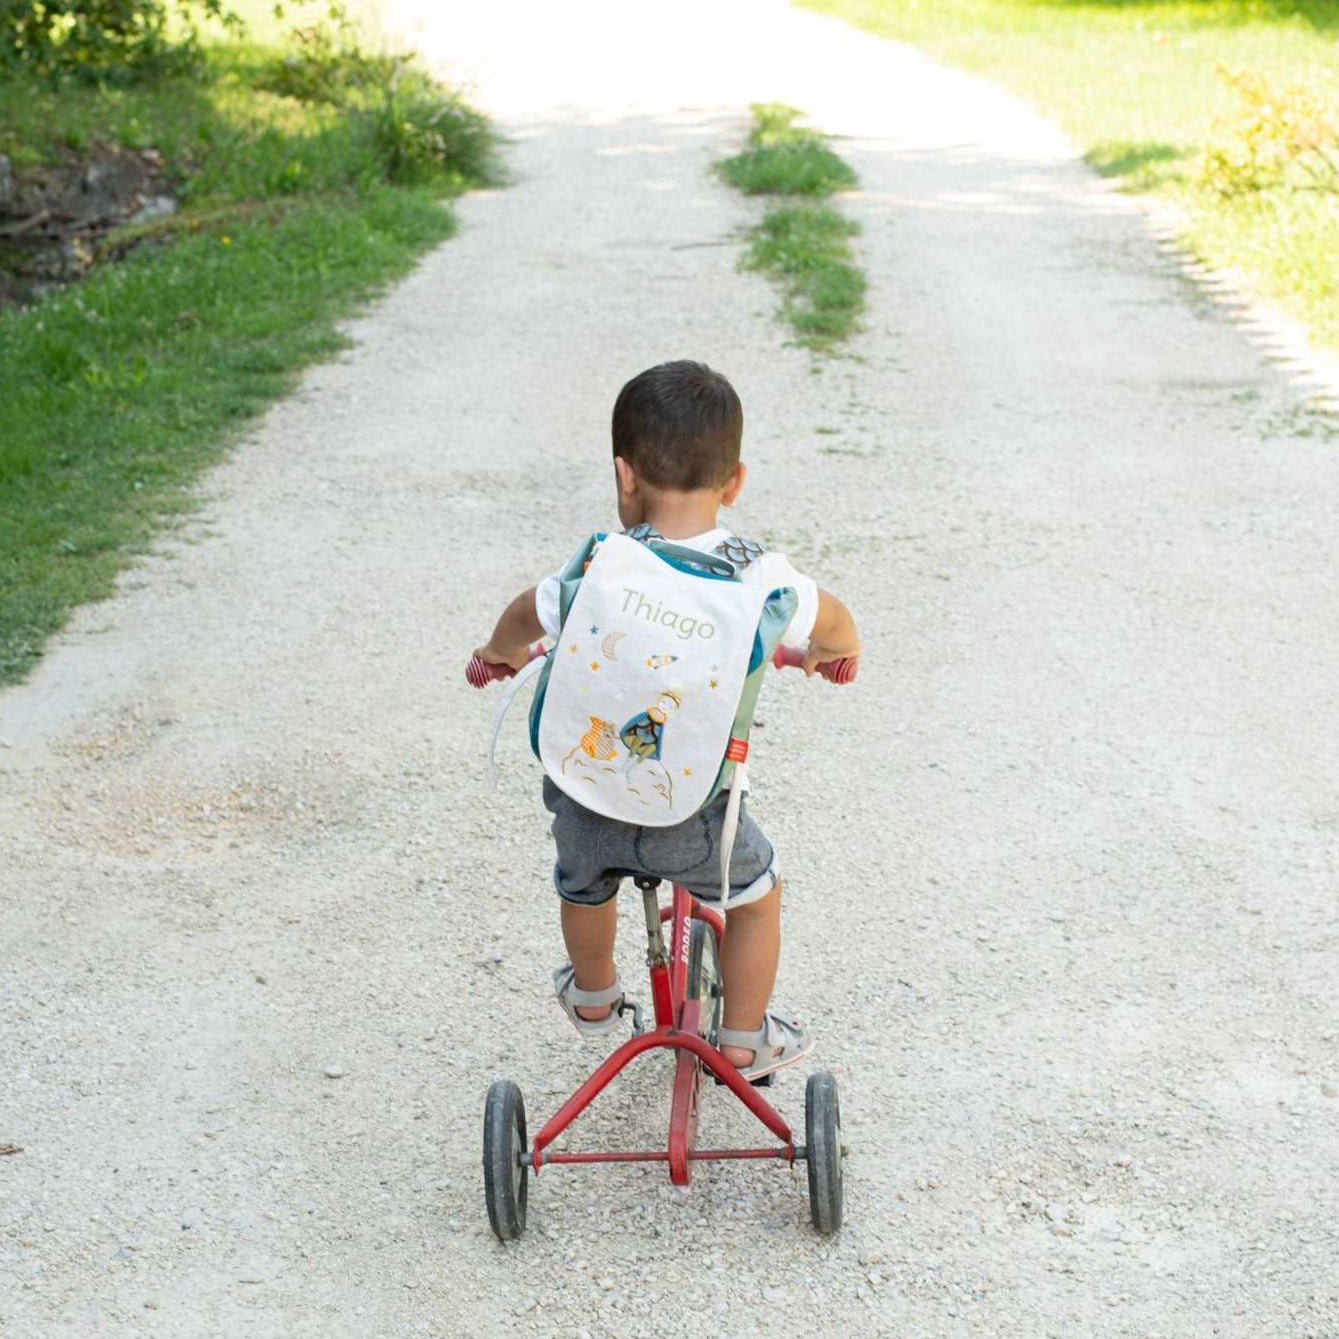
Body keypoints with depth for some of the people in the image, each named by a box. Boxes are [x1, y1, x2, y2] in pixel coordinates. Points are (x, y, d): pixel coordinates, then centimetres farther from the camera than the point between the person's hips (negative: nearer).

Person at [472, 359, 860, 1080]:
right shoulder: (757, 572, -14)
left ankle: (593, 995, 58)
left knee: (584, 883, 34)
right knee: (757, 892, 28)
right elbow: (831, 623, 6)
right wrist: (834, 651, 31)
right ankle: (743, 1040, 38)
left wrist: (501, 651, 32)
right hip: (694, 818, -2)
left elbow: (526, 617, 9)